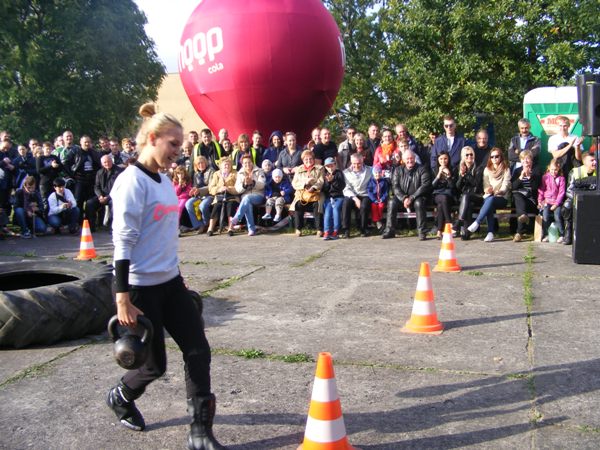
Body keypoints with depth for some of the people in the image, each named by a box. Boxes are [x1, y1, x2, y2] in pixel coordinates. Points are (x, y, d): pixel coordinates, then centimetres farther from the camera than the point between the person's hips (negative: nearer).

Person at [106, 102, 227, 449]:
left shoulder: (165, 181, 10)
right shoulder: (132, 182, -15)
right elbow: (123, 243, -18)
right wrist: (122, 299, -20)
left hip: (170, 283, 8)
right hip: (141, 288, -8)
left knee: (198, 350, 1)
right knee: (155, 364, 6)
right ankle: (120, 397, 39)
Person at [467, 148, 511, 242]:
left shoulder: (506, 170, 9)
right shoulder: (487, 169, 18)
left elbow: (505, 186, -3)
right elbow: (485, 185, 7)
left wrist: (498, 191, -26)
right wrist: (487, 190, -18)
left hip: (502, 198, -1)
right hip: (488, 197, 2)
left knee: (491, 199, -37)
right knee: (488, 200, -36)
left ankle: (476, 223, -43)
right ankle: (490, 232, -42)